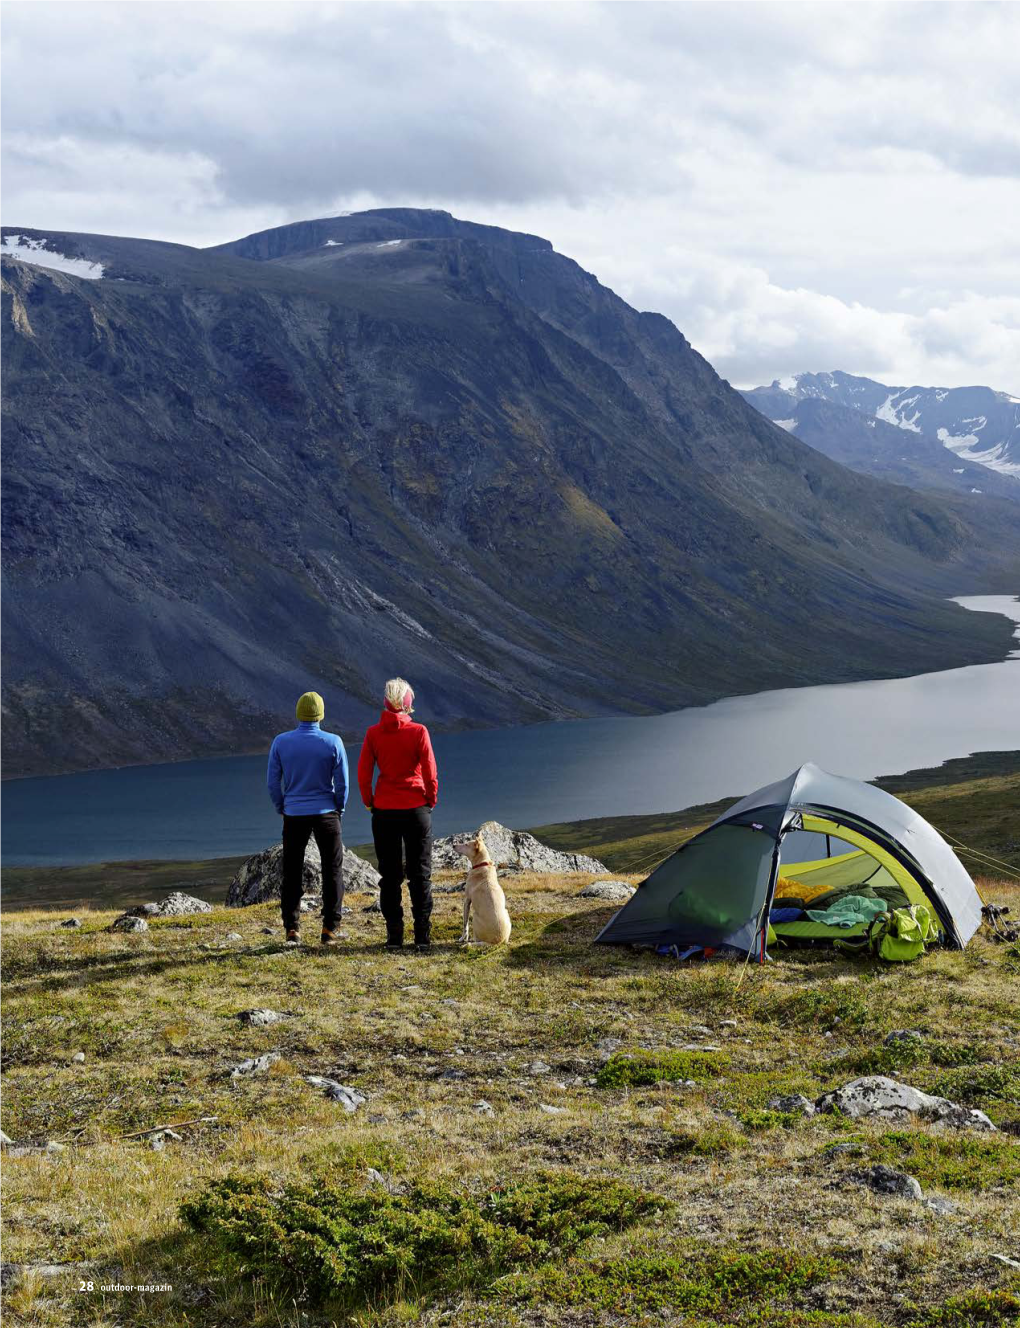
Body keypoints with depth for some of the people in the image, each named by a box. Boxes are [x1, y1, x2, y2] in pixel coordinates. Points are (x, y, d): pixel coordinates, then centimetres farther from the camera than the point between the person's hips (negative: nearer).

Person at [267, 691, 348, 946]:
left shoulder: (281, 742, -4)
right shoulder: (333, 743, -7)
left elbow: (273, 782, 1)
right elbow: (342, 783, -3)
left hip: (294, 816, 1)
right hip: (325, 814, -1)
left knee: (292, 874, 8)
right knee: (332, 871, 7)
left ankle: (292, 929, 4)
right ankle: (329, 929, 3)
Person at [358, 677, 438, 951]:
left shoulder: (373, 733, -2)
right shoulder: (418, 731, -8)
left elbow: (363, 772, -2)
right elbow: (430, 772, -6)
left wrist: (369, 802, 11)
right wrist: (431, 800, 8)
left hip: (384, 810, 2)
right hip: (416, 809, -1)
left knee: (389, 874, 9)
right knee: (420, 873, 6)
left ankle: (394, 935, 7)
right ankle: (422, 936, 3)